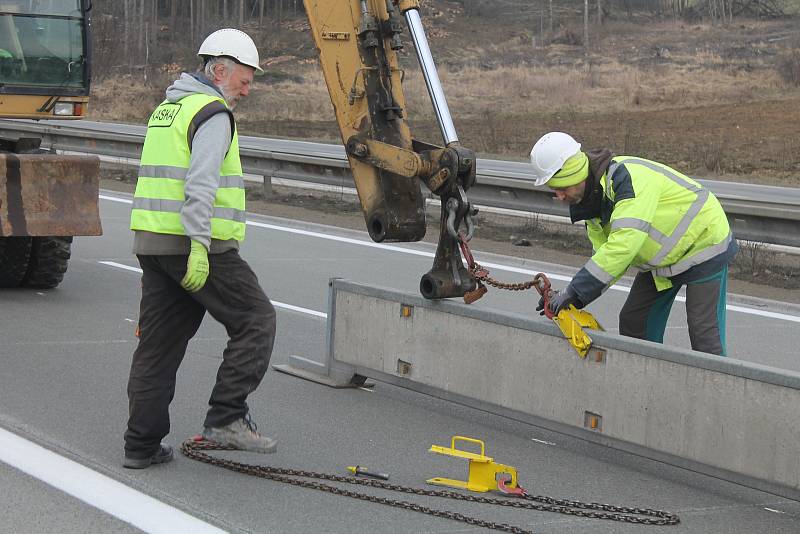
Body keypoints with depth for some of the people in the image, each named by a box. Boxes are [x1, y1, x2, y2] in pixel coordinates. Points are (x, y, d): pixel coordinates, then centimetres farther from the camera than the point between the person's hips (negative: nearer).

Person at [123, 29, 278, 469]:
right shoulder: (213, 114, -10)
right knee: (255, 321, 0)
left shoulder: (167, 108, 21)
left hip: (152, 242, 9)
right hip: (196, 247, -9)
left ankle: (141, 445, 10)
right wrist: (200, 247, -25)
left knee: (159, 340, 10)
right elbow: (201, 182, -21)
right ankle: (226, 417, -5)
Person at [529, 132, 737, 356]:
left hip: (704, 243, -9)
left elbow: (624, 244, -42)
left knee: (703, 333, -11)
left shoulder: (630, 177, -34)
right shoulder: (591, 200, -4)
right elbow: (607, 255, -3)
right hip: (663, 258, 9)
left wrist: (575, 291, -40)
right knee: (633, 322, 9)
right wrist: (572, 296, -18)